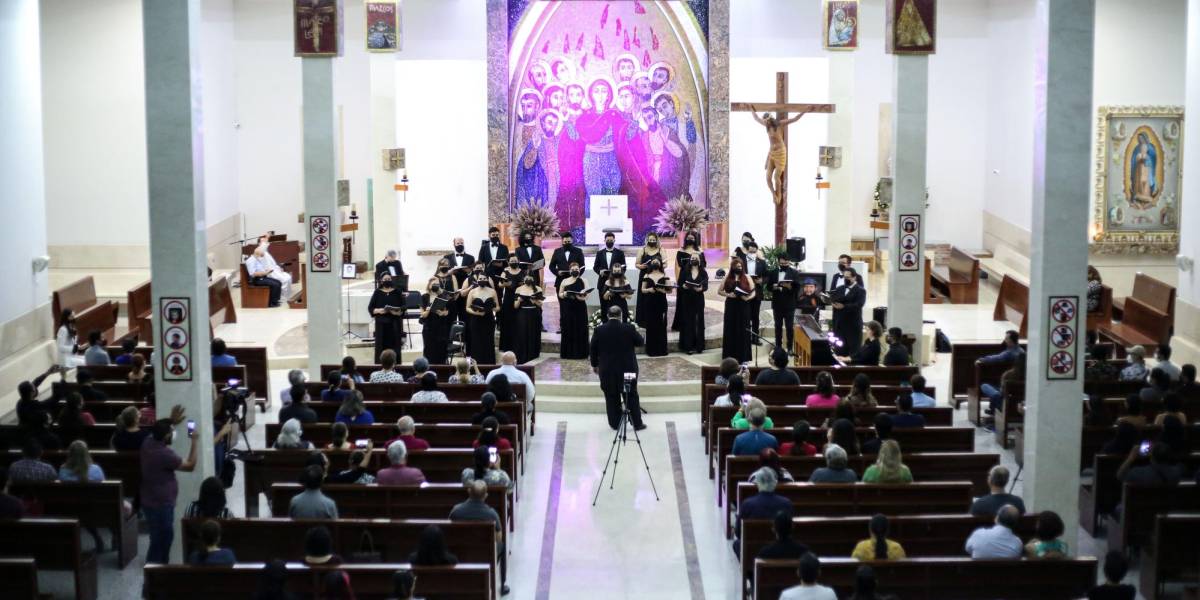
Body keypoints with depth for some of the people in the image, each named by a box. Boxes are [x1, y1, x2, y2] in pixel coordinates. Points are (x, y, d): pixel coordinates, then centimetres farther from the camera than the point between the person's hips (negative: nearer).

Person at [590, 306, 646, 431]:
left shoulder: (599, 330, -7)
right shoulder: (629, 328, -10)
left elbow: (593, 349, 0)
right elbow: (641, 342, 4)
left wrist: (594, 365, 14)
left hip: (607, 370, 1)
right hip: (627, 369, 0)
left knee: (611, 397, 11)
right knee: (631, 397, 9)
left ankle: (614, 423, 16)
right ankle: (637, 424, 13)